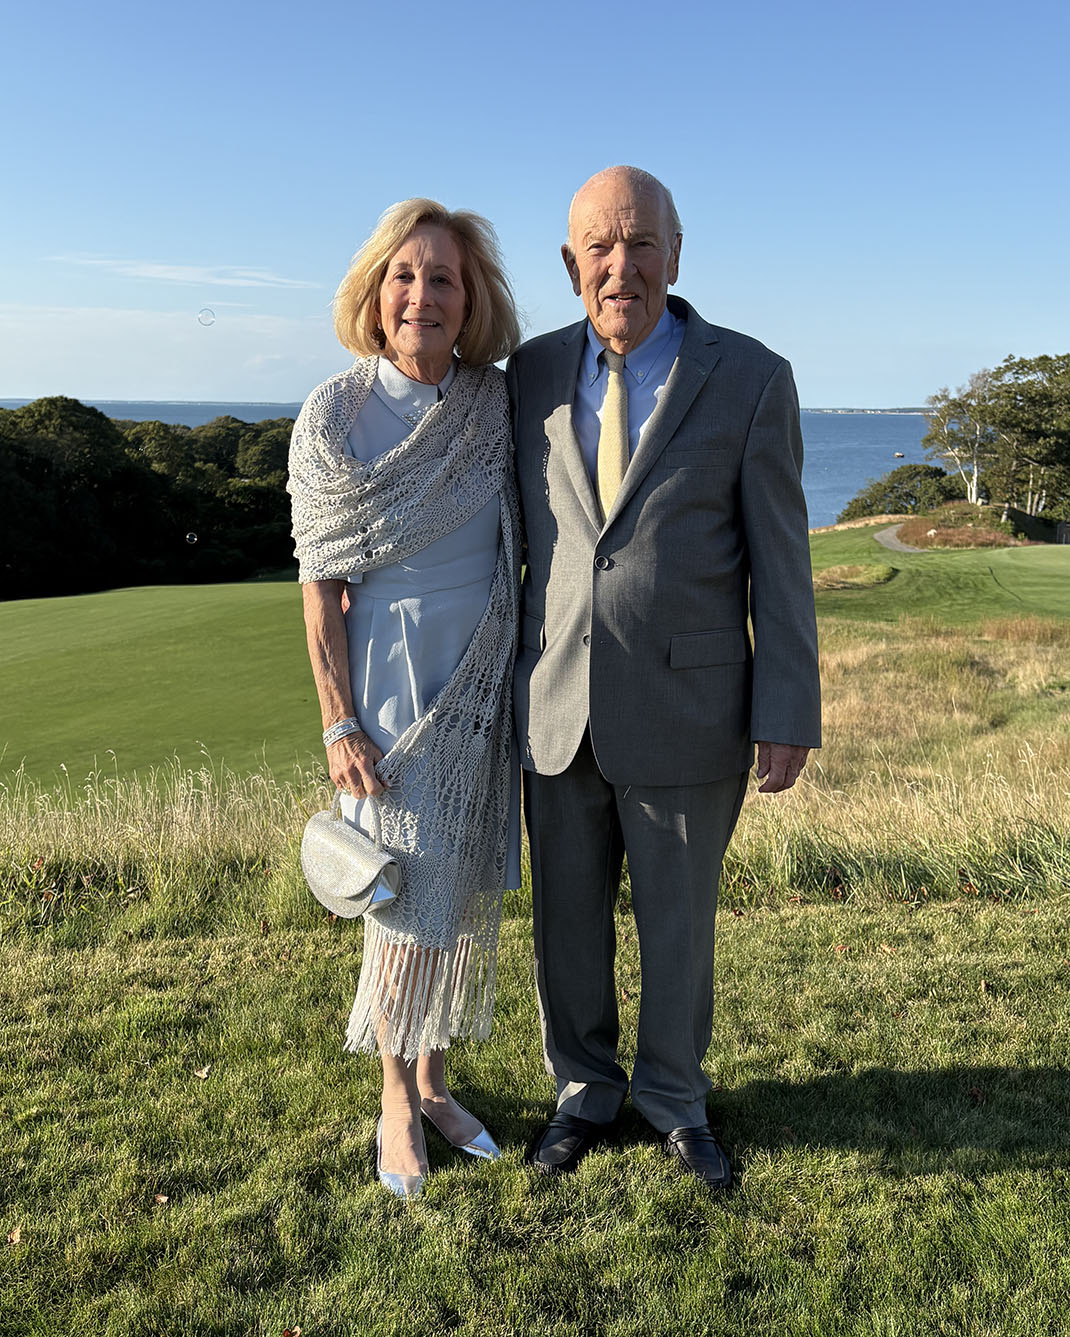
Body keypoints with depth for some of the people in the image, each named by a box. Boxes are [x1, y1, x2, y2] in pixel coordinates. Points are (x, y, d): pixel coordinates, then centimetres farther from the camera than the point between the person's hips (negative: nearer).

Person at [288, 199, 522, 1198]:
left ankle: (434, 1080, 31)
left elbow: (518, 543, 10)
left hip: (485, 683, 4)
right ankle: (397, 1103, 25)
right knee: (408, 896, 3)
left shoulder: (496, 404, 2)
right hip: (391, 678, -3)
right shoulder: (334, 416, -7)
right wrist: (339, 725, -11)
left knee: (468, 892, 11)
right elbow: (322, 581, -8)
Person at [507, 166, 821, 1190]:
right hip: (558, 706, 3)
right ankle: (583, 1092, 38)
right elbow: (516, 533, 11)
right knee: (568, 917, 15)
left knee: (678, 923, 13)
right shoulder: (533, 374, 3)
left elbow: (778, 559, -5)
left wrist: (788, 716, -7)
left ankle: (673, 1099, 37)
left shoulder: (751, 379, -6)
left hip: (687, 709, -3)